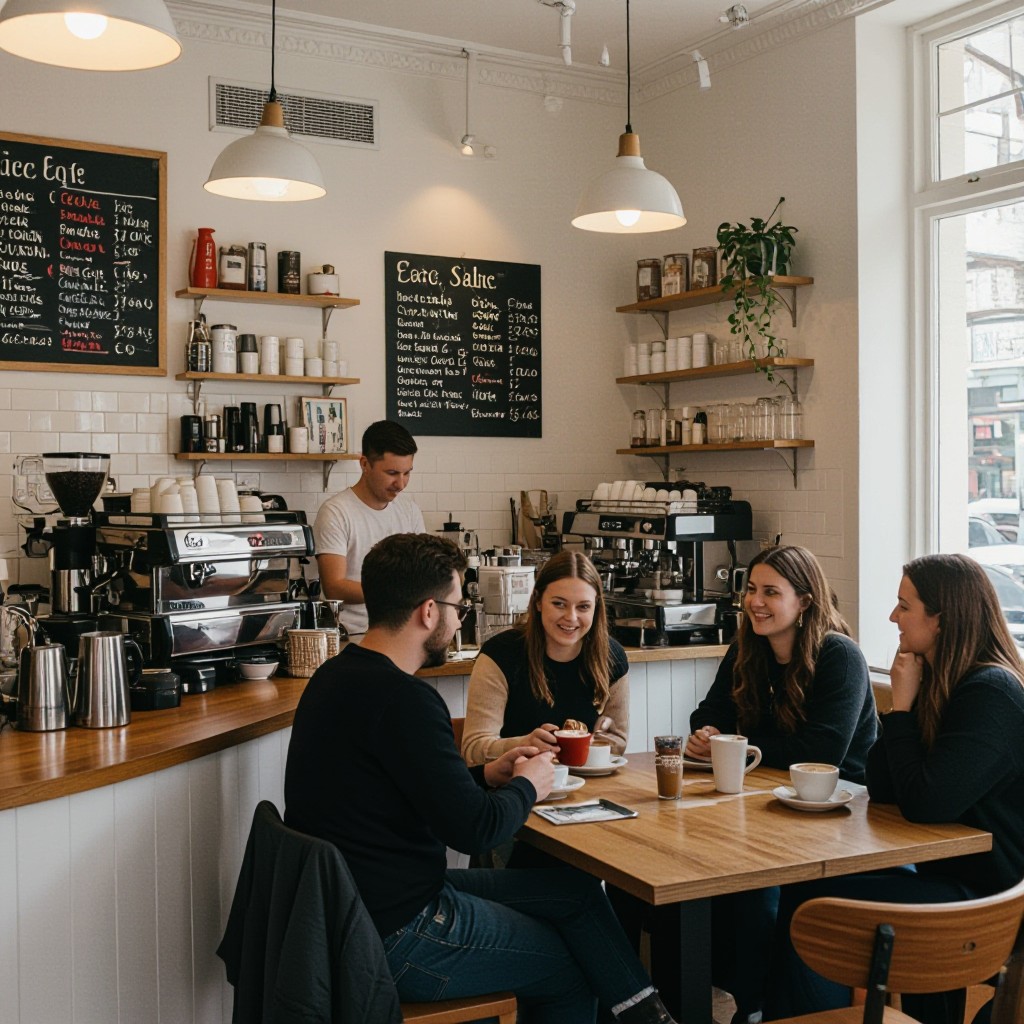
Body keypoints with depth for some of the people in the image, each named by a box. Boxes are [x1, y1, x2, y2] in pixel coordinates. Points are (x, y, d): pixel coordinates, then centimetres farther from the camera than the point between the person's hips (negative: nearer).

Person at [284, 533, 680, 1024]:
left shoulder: (340, 674, 6)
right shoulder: (402, 698, -25)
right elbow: (474, 829, -24)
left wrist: (484, 776, 7)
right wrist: (527, 787, -4)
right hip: (395, 936, -9)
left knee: (576, 890, 14)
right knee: (573, 972, 8)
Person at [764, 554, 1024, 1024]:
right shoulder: (940, 682, 9)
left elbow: (924, 803, -25)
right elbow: (882, 789, 6)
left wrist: (903, 704, -16)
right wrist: (901, 701, -4)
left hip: (981, 896, -9)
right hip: (942, 873, 9)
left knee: (808, 901, -15)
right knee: (801, 885, -6)